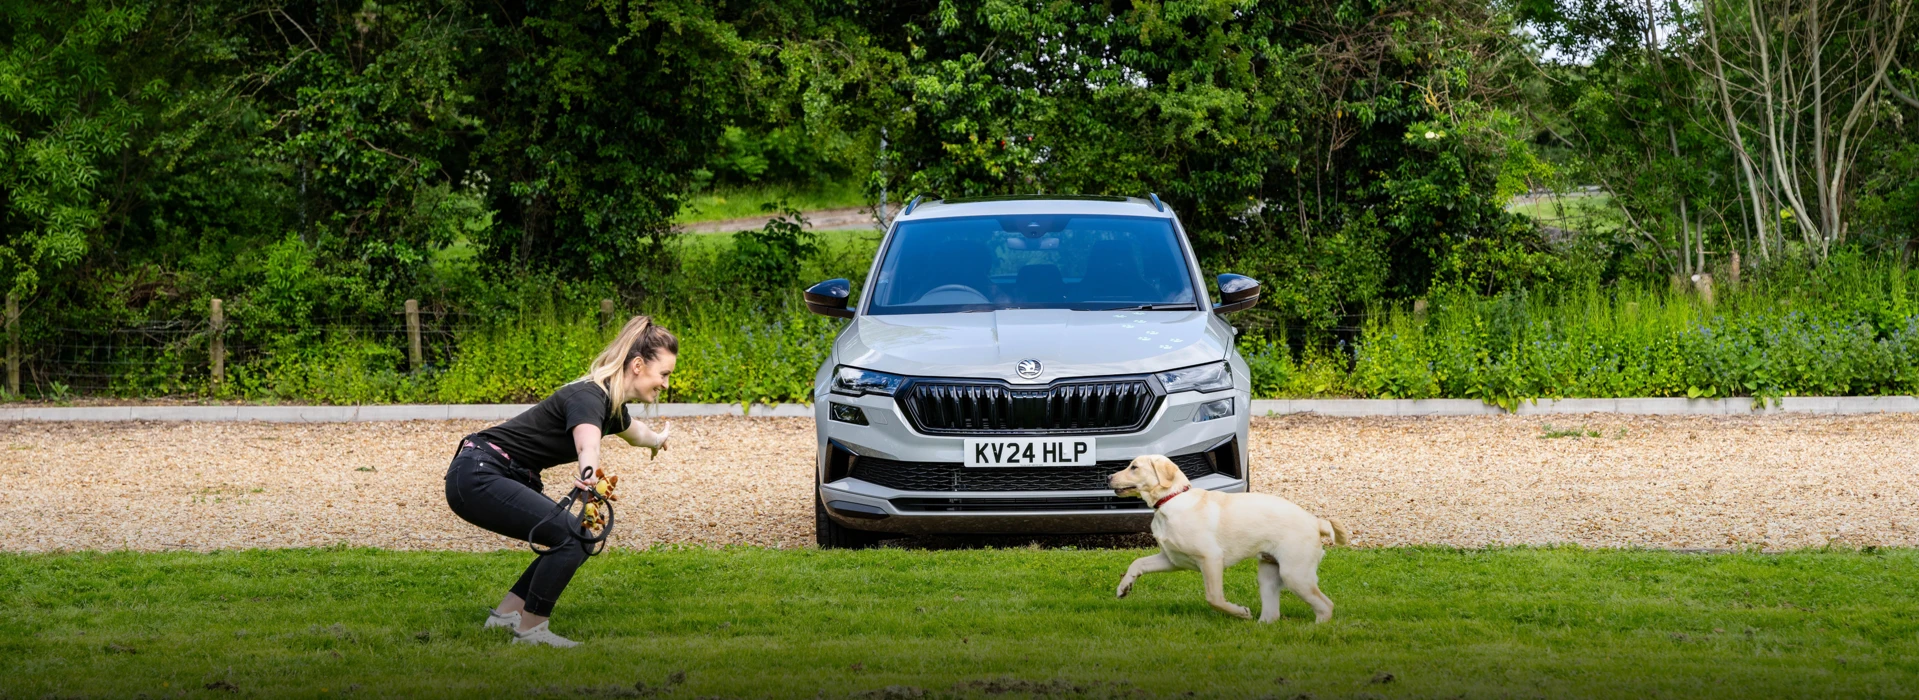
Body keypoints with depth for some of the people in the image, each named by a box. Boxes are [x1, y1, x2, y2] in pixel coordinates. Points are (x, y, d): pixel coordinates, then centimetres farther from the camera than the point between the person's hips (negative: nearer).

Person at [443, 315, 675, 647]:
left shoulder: (612, 403, 9)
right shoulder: (588, 398, -21)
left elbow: (632, 431, 37)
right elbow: (587, 445, -46)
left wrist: (656, 440, 58)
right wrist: (590, 475, -67)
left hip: (498, 478, 11)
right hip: (477, 477, -11)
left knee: (578, 539, 11)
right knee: (572, 535, -18)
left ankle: (506, 614, 17)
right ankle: (530, 631, -7)